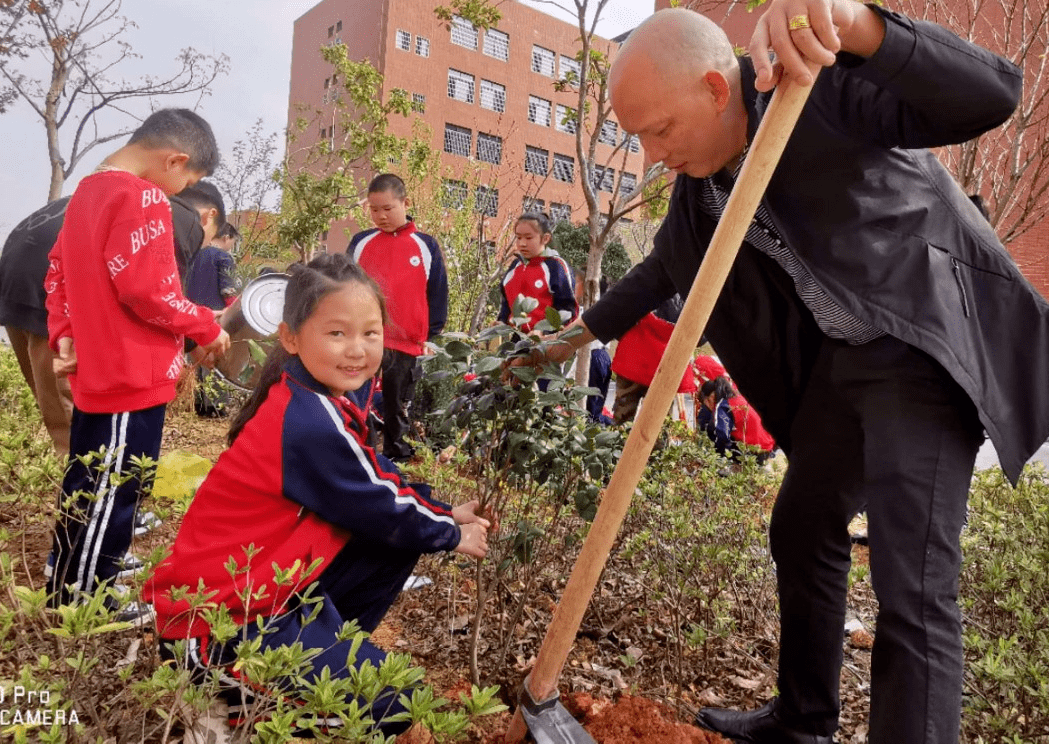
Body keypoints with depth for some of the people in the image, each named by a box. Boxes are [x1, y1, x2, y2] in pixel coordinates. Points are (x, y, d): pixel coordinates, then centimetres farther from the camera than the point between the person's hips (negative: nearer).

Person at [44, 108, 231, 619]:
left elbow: (58, 272, 16)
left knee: (87, 490, 20)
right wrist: (206, 327, -12)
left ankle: (67, 595, 35)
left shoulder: (88, 191, 15)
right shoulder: (142, 197, -16)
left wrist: (65, 336, 9)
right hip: (132, 379, -10)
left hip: (94, 375, 10)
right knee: (110, 495, 1)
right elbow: (145, 288, -23)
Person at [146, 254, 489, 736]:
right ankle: (233, 684, 0)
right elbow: (382, 509, -14)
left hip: (254, 583, 9)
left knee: (400, 543, 5)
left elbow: (380, 478, 15)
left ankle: (326, 652, 15)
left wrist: (443, 511, 9)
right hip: (220, 618, -9)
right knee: (393, 701, -9)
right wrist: (452, 534, 2)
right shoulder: (313, 426, -26)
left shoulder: (313, 402, 3)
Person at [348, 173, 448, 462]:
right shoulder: (360, 243, 5)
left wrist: (431, 337, 2)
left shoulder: (426, 246, 3)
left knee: (398, 414, 13)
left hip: (407, 346, 0)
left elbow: (437, 296, 6)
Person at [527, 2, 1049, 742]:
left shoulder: (821, 83, -18)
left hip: (926, 342, -8)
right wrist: (583, 332, 29)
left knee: (912, 582, -14)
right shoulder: (699, 183, 3)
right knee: (802, 532, 14)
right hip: (841, 359, 8)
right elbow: (663, 269, 18)